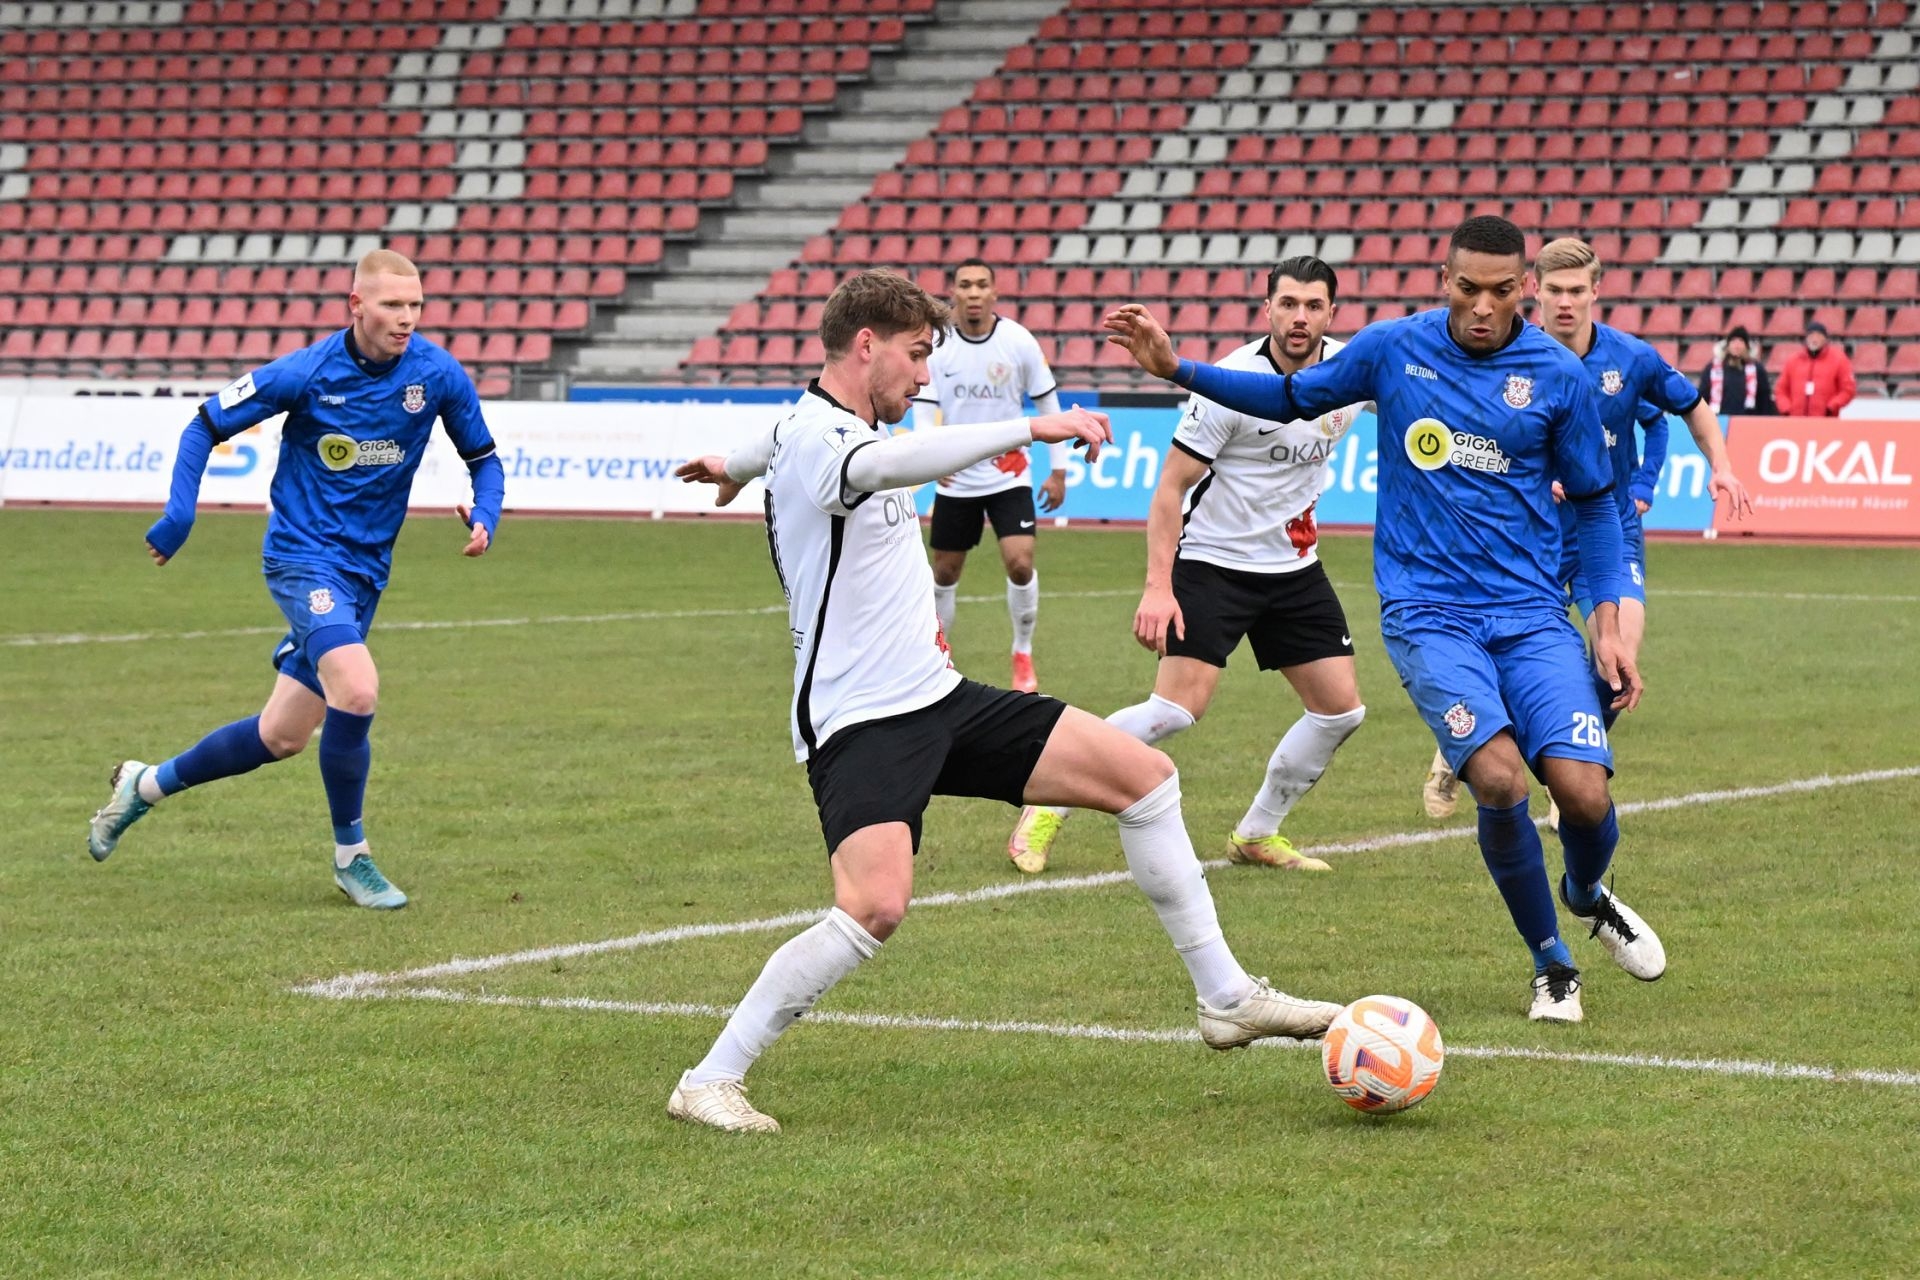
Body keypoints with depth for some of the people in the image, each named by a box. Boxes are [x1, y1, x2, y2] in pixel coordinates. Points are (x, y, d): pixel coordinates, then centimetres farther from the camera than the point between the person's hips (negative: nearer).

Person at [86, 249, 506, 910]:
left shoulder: (437, 374, -6)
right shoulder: (306, 373, -14)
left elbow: (483, 458, 8)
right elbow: (206, 426, -2)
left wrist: (484, 517, -13)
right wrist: (179, 515, -12)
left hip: (364, 570, 5)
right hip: (303, 555, -5)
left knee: (282, 736, 9)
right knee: (356, 690, -27)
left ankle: (147, 785, 33)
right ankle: (350, 855, -7)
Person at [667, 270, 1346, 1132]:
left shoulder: (830, 428, 15)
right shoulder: (815, 438, -17)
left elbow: (776, 447, 41)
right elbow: (888, 463, -42)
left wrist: (733, 465, 63)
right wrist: (1031, 428, -48)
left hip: (939, 701, 10)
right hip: (859, 725, -10)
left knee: (1143, 774, 6)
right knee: (876, 905, -31)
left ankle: (1227, 998, 13)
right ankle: (708, 1082, -17)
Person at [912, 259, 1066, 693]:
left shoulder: (1019, 342, -8)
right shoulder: (937, 346, -7)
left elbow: (1048, 402, 2)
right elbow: (923, 406, -7)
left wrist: (1058, 470, 2)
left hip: (1009, 474, -1)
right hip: (955, 480, 1)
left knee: (1020, 563, -16)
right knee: (945, 572, 8)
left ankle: (1023, 655, 3)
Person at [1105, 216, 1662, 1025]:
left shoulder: (1557, 375, -1)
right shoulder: (1395, 349, 0)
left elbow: (1594, 503, 10)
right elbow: (1296, 397, 16)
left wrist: (1609, 628, 4)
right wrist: (1175, 368, 6)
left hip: (1532, 615, 1)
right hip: (1427, 615, -1)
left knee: (1583, 791, -15)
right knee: (1500, 778, -23)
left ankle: (1588, 896, 24)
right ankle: (1551, 964, 1)